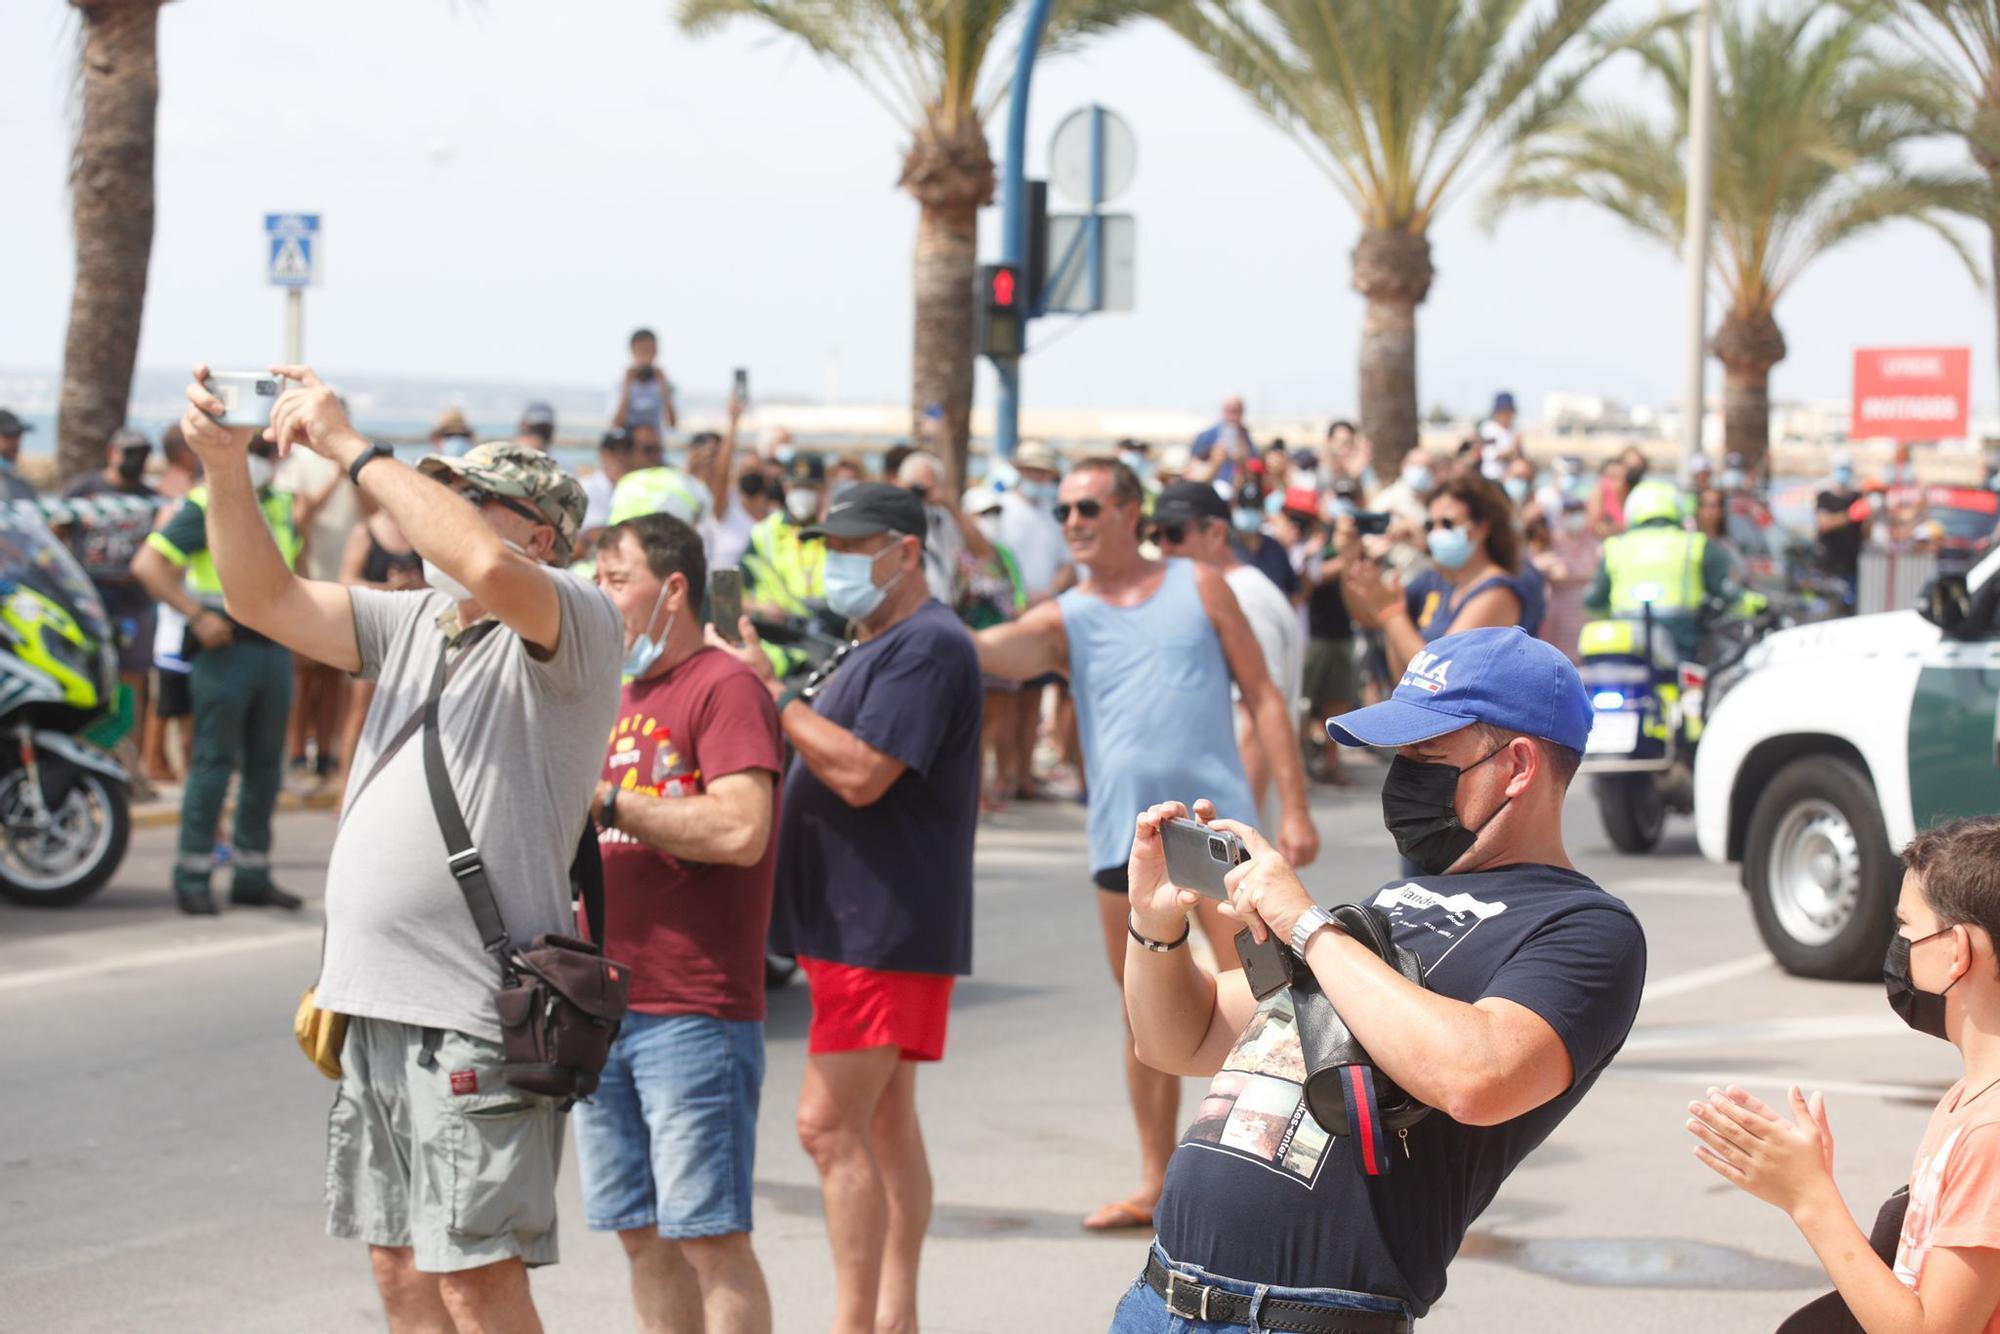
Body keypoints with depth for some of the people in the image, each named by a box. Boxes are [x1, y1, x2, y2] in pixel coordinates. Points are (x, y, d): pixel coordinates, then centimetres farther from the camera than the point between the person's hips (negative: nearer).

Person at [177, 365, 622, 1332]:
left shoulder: (577, 625, -7)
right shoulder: (415, 624, 17)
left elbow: (488, 568, -28)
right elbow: (266, 601, 13)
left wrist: (349, 447, -20)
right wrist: (224, 467, -2)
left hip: (478, 1017, -8)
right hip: (381, 1004, 8)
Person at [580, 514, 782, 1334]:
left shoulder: (725, 688, -8)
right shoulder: (618, 696, 19)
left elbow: (741, 830, -21)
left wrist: (607, 802, -17)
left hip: (694, 1013, -8)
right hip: (601, 1008, 8)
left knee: (708, 1234, -6)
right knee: (642, 1235, 11)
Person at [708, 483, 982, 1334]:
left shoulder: (928, 645, -15)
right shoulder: (874, 649, 19)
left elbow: (861, 775, -24)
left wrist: (774, 695, -19)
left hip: (888, 925, -11)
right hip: (856, 920, 11)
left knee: (830, 1125, -13)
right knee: (883, 1123, 12)